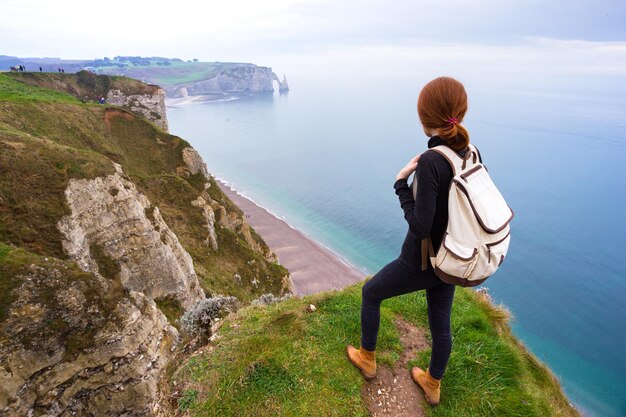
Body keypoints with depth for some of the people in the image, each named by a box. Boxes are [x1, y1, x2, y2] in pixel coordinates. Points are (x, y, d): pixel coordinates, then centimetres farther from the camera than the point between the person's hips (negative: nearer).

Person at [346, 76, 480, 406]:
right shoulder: (472, 154, -4)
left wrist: (400, 182, -17)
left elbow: (420, 227, -26)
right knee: (440, 323, 24)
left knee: (370, 293, 19)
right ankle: (432, 384, 49)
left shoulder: (430, 162, -28)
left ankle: (367, 358, 40)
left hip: (420, 263, -7)